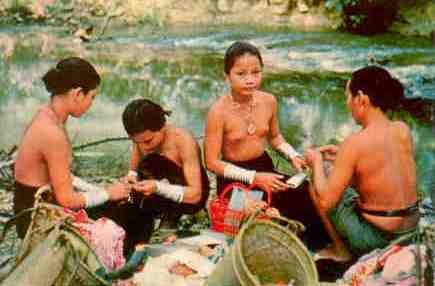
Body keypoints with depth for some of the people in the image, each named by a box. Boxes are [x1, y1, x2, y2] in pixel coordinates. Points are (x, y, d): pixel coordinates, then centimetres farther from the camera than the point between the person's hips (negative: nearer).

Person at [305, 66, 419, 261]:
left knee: (315, 187, 11)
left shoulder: (355, 143, -22)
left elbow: (325, 202, -18)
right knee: (348, 187, 28)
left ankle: (341, 251, 19)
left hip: (376, 238, -7)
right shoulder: (403, 130, -4)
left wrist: (317, 162, -2)